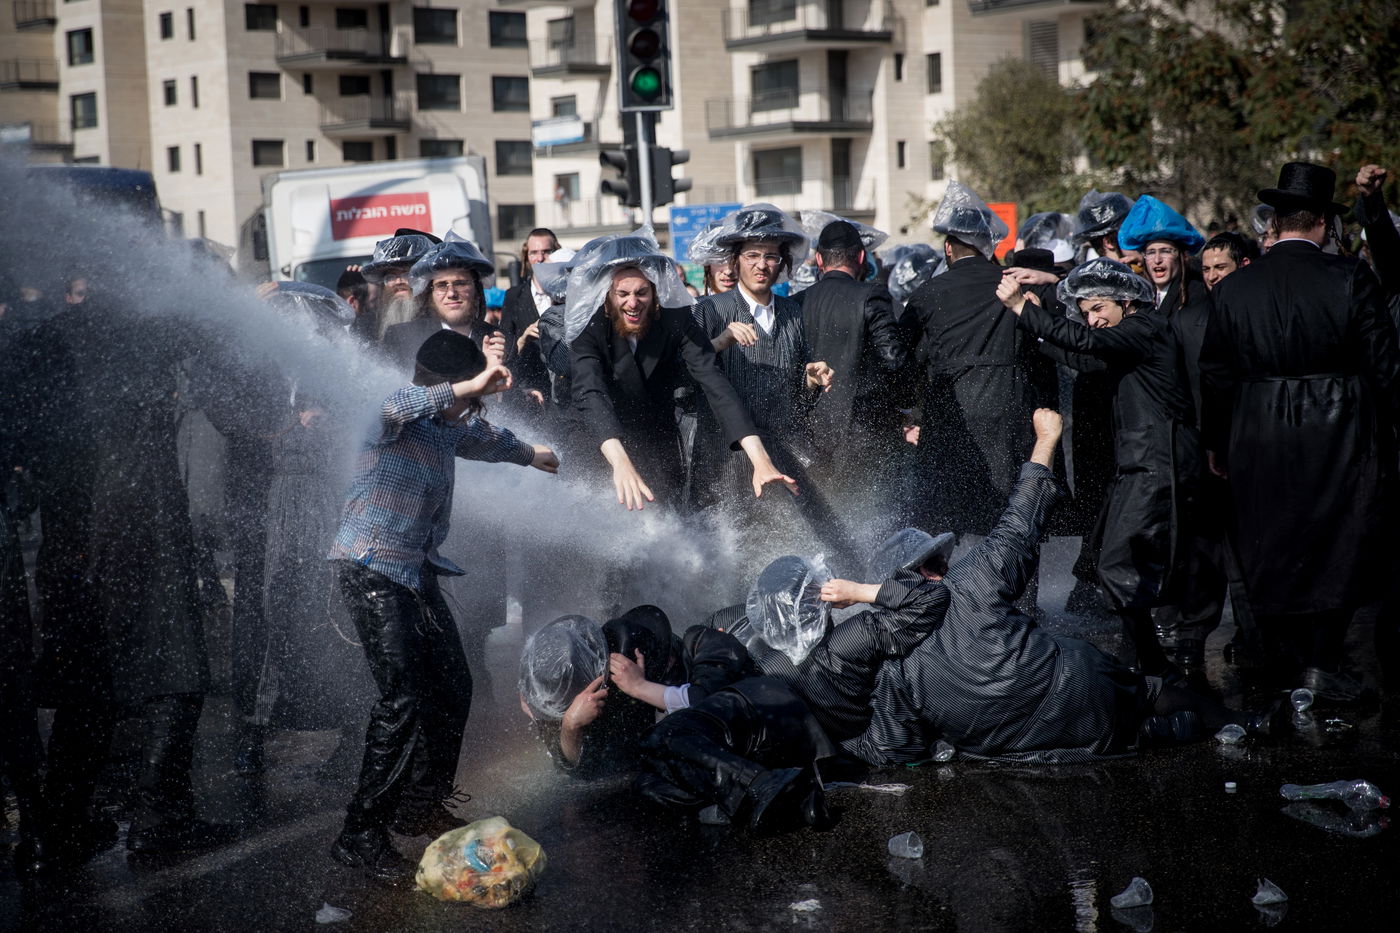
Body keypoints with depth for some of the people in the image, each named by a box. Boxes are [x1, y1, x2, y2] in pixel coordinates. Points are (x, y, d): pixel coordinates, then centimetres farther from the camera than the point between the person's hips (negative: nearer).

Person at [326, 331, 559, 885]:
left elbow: (484, 439, 36)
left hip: (417, 572, 9)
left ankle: (420, 808, 24)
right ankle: (361, 836, -14)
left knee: (452, 687, 8)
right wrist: (467, 387, -41)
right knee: (402, 698, -17)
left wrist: (531, 455, 53)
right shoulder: (395, 418, -13)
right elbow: (394, 406, -40)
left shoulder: (451, 426, 13)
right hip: (371, 569, -9)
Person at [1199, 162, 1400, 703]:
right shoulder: (1350, 280, -9)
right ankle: (1322, 662, 4)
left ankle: (1286, 669, 18)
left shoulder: (1234, 289, -1)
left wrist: (1216, 444, 16)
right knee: (1338, 550, 9)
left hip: (1259, 445, 3)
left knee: (1269, 556, 12)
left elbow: (1215, 375, 5)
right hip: (1339, 440, -2)